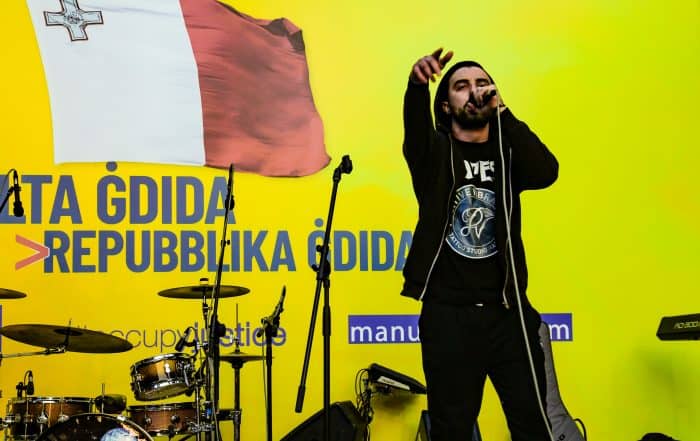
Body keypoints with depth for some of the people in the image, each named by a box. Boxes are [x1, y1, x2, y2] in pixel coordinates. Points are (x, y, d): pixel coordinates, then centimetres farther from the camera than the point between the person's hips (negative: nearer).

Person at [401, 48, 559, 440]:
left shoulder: (508, 153, 10)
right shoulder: (435, 152, 5)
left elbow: (546, 172, -12)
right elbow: (415, 131, -20)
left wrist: (502, 112, -17)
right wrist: (418, 85, -42)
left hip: (507, 310, 2)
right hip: (448, 313, -1)